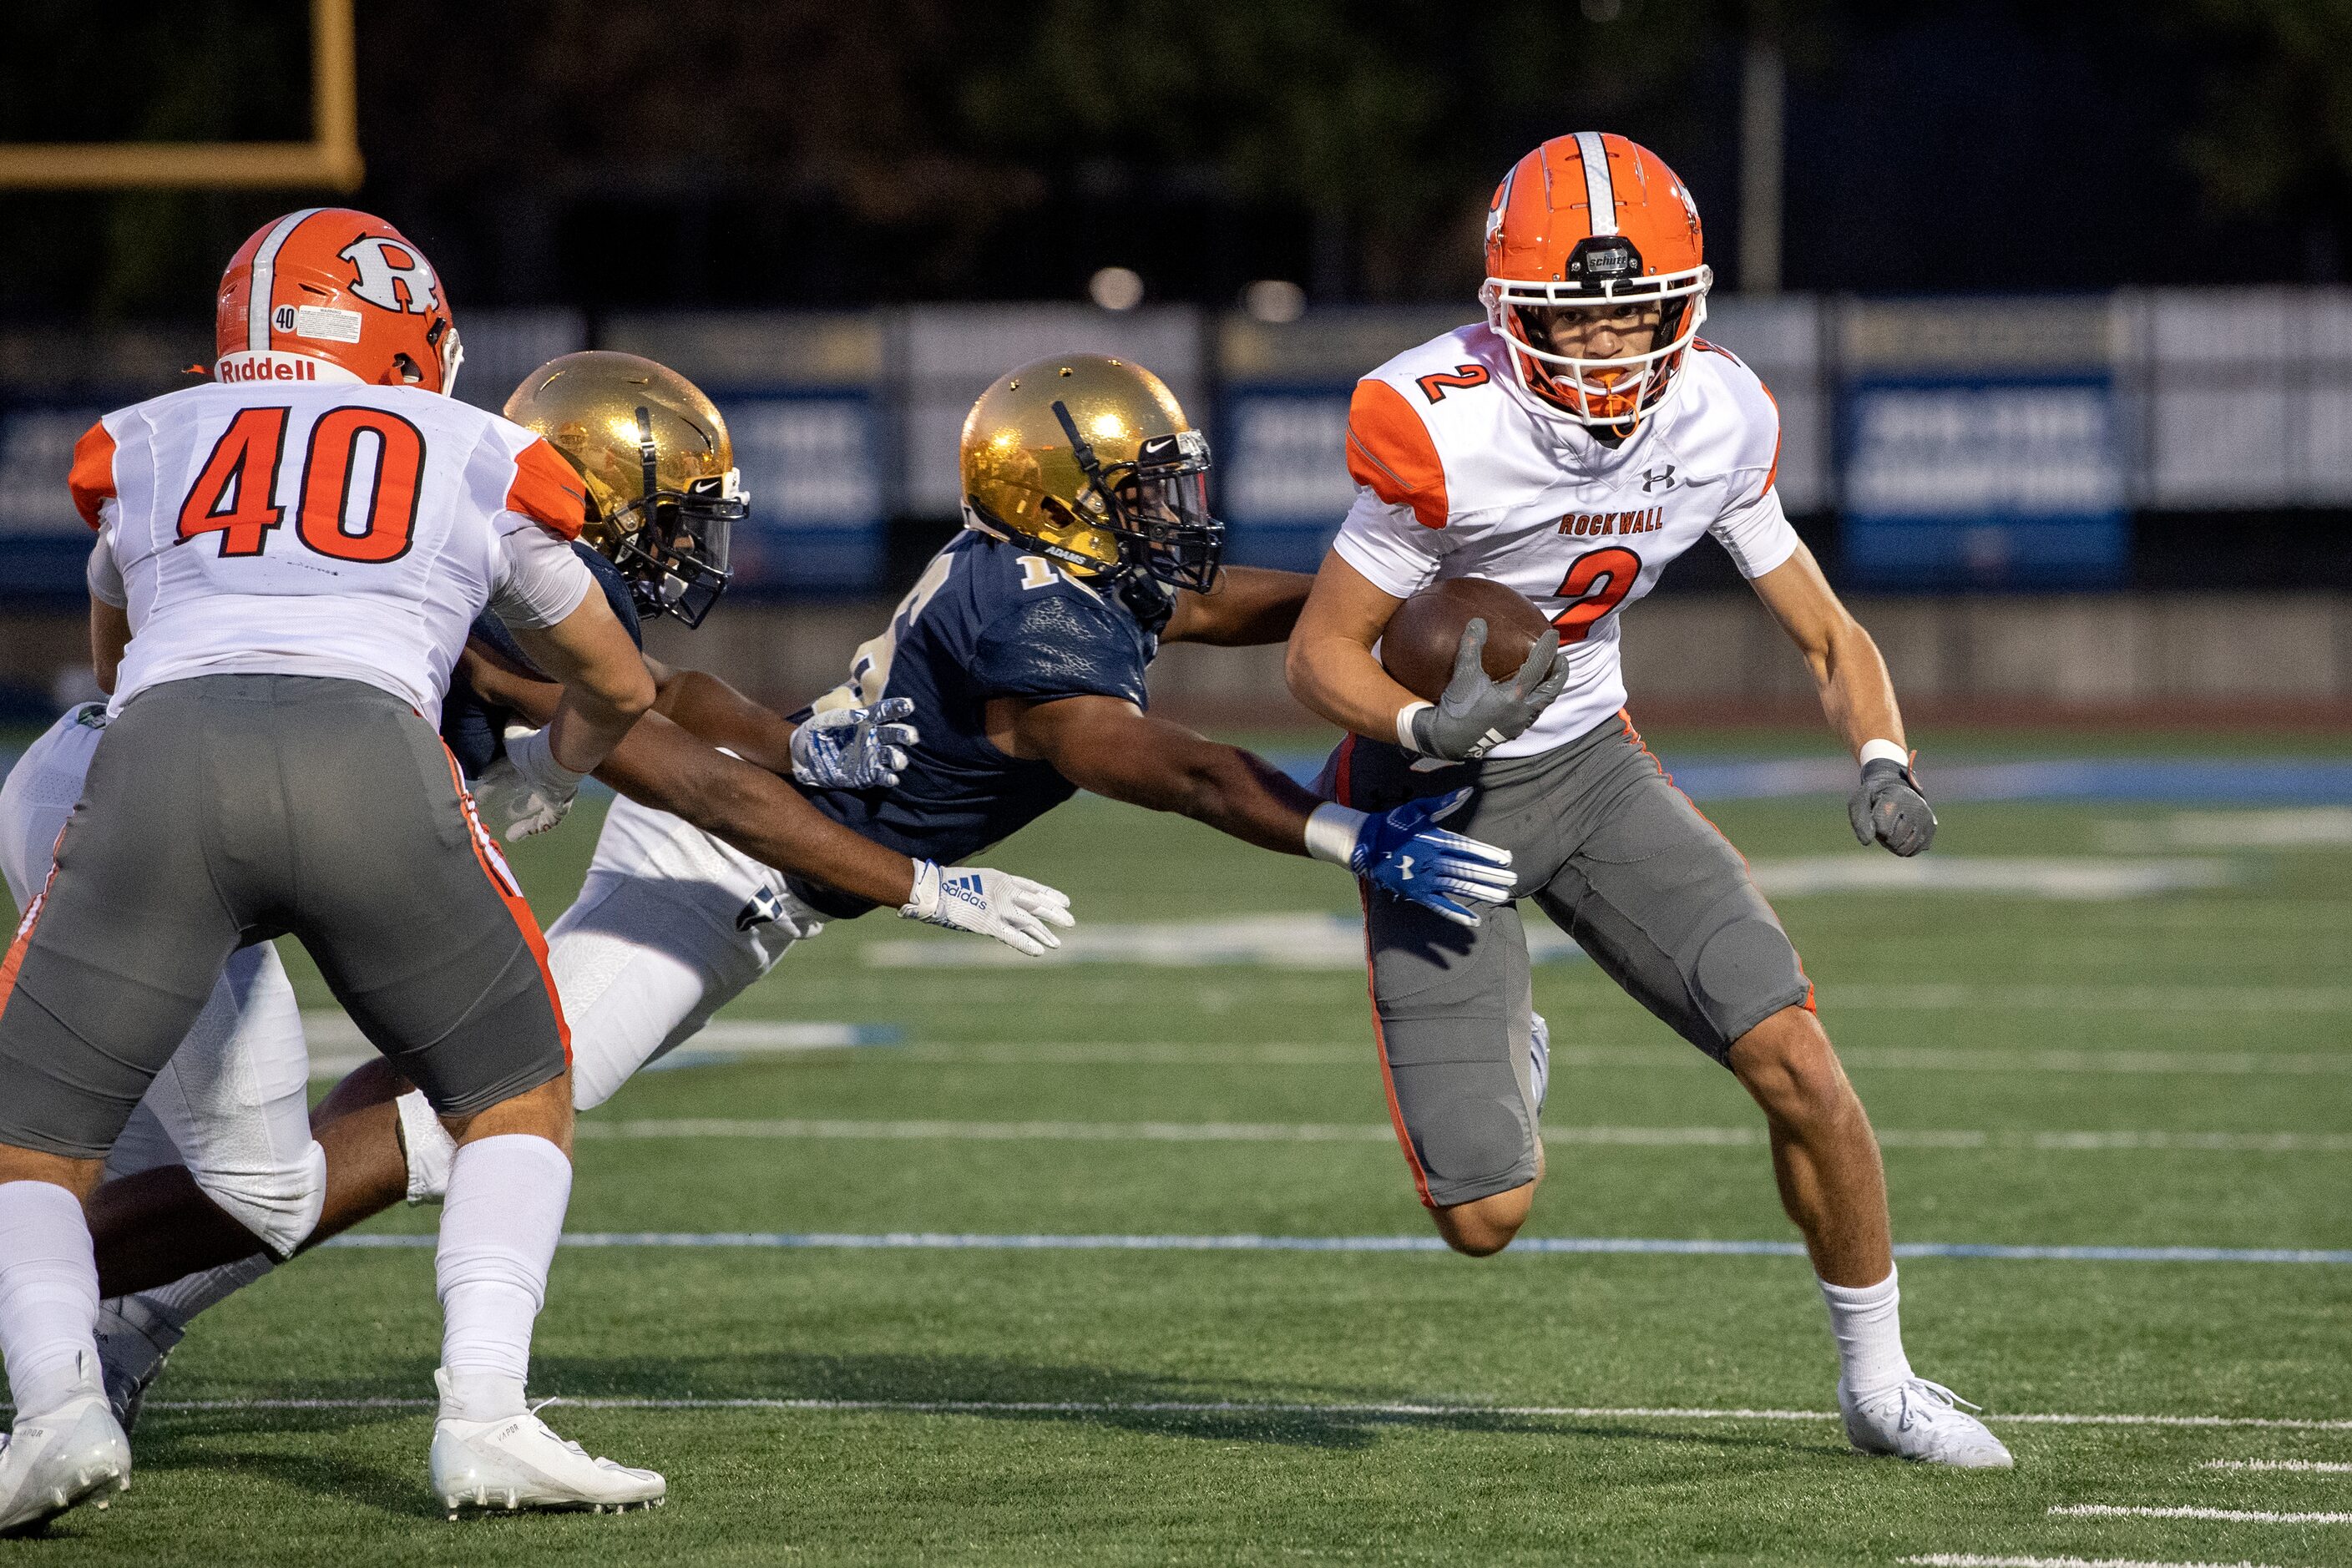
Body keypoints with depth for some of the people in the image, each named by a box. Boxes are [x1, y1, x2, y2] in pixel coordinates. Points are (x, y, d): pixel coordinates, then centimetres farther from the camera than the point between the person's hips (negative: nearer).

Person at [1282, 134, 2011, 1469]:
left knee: (1800, 1066, -9)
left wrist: (1882, 762, -19)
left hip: (1590, 763, 4)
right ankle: (1484, 1052, 29)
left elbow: (1828, 633, 1)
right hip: (1436, 797, -4)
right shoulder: (1446, 430, -26)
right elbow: (1321, 657, -16)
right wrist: (1433, 725, -36)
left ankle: (1880, 1384, 13)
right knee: (1487, 1218, -8)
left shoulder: (1716, 419, -10)